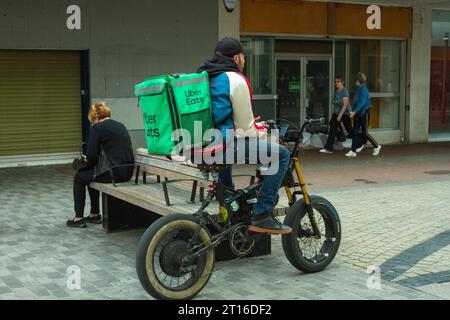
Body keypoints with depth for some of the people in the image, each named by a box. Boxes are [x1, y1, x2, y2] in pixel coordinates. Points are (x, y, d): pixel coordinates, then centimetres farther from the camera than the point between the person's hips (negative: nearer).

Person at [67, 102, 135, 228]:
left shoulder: (98, 127, -6)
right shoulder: (120, 125, 17)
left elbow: (92, 155, -10)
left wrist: (89, 162, 13)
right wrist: (92, 162, 28)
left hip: (113, 172, -8)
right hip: (128, 171, 8)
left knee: (79, 177, 18)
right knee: (90, 174, 31)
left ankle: (78, 218, 22)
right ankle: (95, 215, 35)